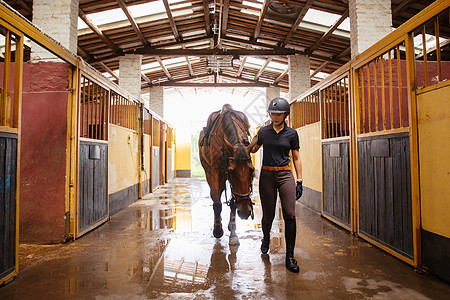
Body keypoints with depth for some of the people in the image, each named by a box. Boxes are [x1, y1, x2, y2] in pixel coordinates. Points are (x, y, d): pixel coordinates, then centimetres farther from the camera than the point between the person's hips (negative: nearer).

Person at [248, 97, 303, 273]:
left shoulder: (291, 133, 4)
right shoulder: (263, 132, 7)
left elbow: (296, 158, 7)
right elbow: (252, 149, 23)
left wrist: (299, 181, 3)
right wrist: (247, 143, 3)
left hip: (285, 175, -1)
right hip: (266, 175, 1)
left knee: (290, 216, -9)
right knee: (268, 215, 6)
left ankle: (290, 257, 3)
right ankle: (266, 238, 39)